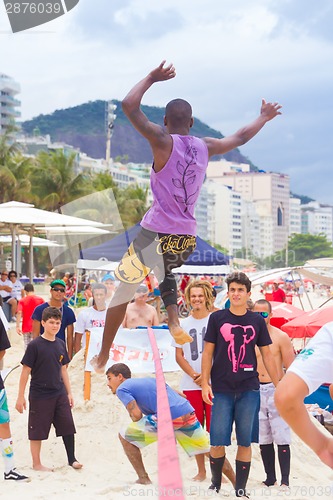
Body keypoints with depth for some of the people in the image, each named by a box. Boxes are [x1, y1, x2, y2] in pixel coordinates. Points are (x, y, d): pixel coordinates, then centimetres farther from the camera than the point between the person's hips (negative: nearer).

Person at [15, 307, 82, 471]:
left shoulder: (61, 344, 5)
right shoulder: (34, 345, -11)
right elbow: (25, 371, -9)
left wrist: (69, 393, 14)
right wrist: (20, 397, -9)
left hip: (60, 395, 5)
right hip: (39, 396, -5)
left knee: (68, 427, 5)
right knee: (37, 430, 4)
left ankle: (72, 459, 17)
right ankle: (36, 464, 17)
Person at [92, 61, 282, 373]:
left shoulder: (163, 142, -9)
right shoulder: (205, 147, 7)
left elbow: (129, 106, -15)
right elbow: (240, 138, 24)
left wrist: (151, 78, -2)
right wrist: (264, 117, 40)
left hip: (157, 234, -5)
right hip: (187, 239, 5)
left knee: (123, 291, 9)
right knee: (165, 269, 36)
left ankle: (102, 359, 13)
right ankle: (174, 322, 13)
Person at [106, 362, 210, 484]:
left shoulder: (122, 389, 9)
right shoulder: (149, 379, 31)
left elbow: (137, 415, -5)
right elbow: (177, 394, 28)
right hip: (188, 414, 7)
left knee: (125, 436, 10)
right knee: (209, 450, 24)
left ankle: (144, 479, 9)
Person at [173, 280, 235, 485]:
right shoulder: (183, 324, 10)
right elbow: (179, 355, 9)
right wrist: (194, 375, -6)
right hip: (190, 384, 3)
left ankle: (224, 468, 3)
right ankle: (201, 471, 16)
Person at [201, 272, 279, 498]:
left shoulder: (257, 321, 6)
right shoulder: (217, 318, 2)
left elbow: (267, 355, 10)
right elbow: (208, 352, 3)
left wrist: (278, 386, 7)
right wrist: (205, 383, -5)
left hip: (249, 389, 1)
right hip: (222, 389, -1)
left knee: (245, 441, 3)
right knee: (218, 441, 0)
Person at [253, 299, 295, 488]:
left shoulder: (281, 337, -2)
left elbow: (291, 369, -2)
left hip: (276, 389, -3)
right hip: (255, 391, 4)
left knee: (282, 439, -5)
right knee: (263, 439, 8)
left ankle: (285, 480, -1)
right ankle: (270, 478, 17)